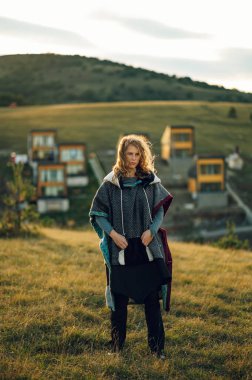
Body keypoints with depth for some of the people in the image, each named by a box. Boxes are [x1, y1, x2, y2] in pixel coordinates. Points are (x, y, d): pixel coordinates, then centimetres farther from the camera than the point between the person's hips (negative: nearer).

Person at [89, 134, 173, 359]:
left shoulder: (151, 181, 4)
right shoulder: (111, 183, 0)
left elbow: (160, 210, 7)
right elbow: (97, 212, 2)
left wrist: (151, 230, -10)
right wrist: (112, 233, -11)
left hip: (147, 247, 1)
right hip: (120, 249, -1)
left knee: (152, 297, 2)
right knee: (119, 298, 7)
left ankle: (157, 345, 12)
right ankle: (117, 345, 21)